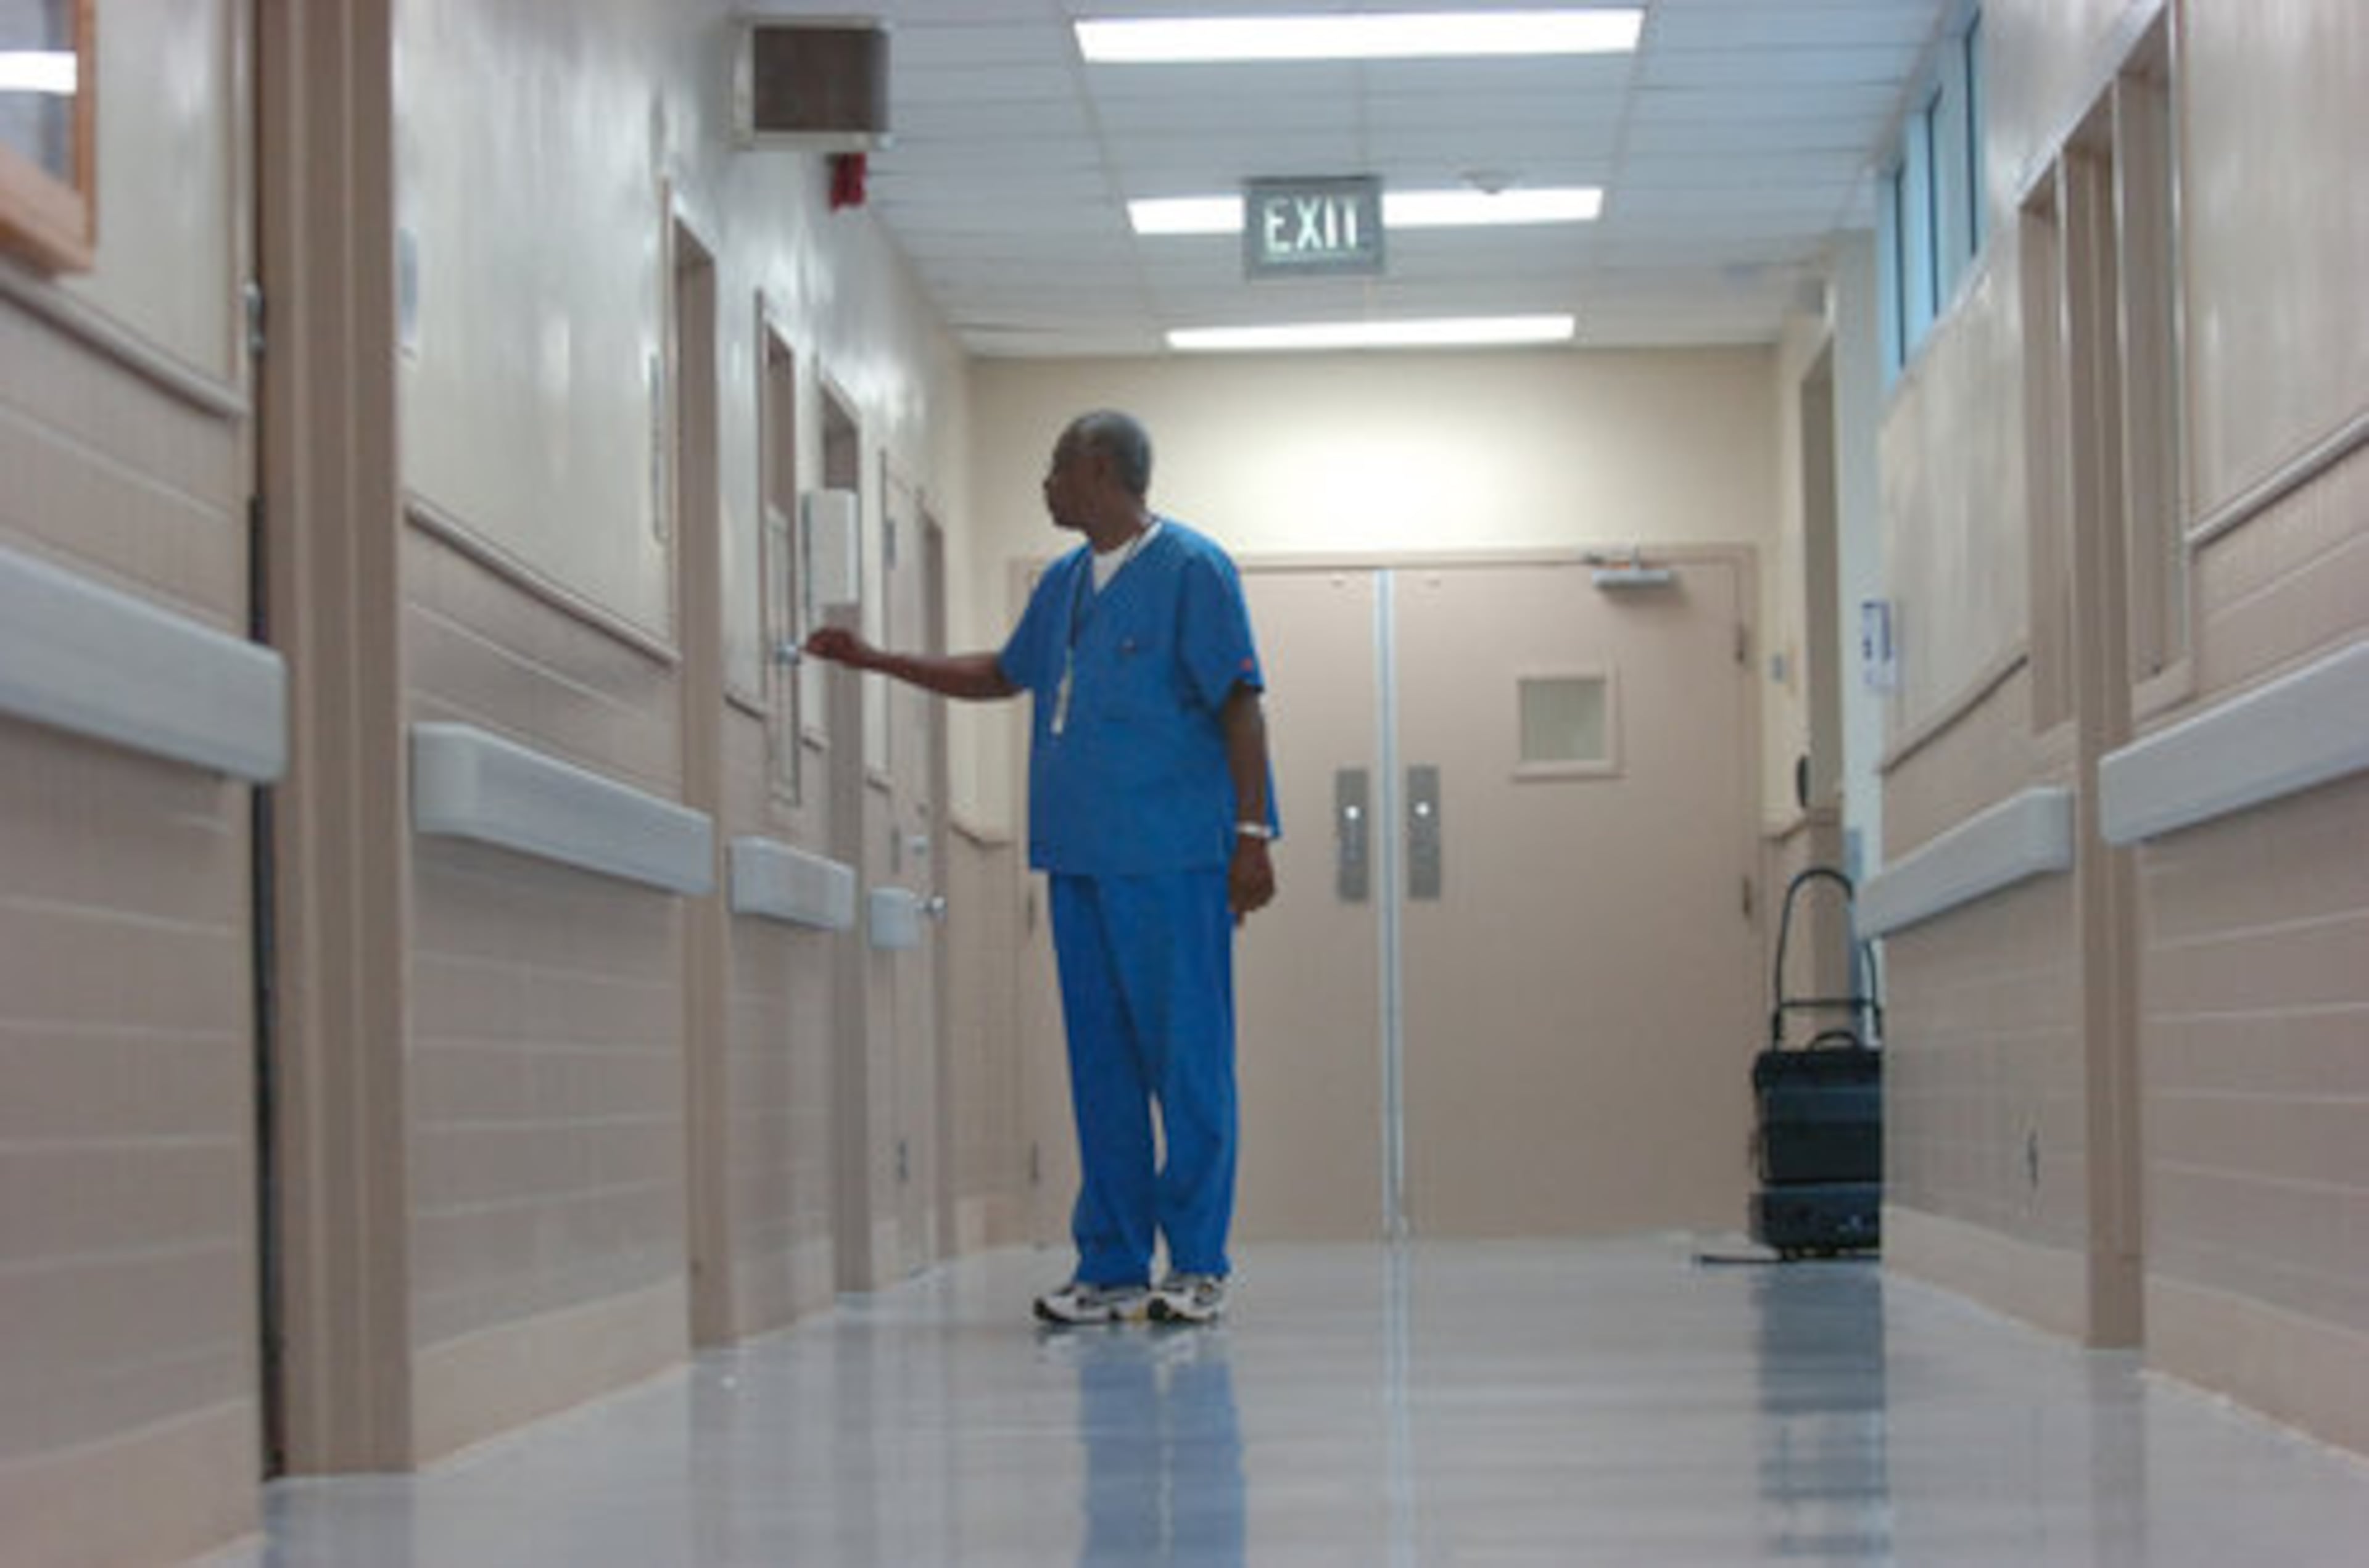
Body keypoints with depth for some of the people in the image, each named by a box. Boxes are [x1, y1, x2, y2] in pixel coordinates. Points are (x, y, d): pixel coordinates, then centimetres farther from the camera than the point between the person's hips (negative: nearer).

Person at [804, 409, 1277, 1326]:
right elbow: (1003, 676, 33)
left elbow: (1240, 705, -8)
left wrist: (1251, 835, -13)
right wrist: (876, 662, 32)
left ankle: (1199, 1267, 0)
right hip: (1078, 860, 8)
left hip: (1170, 862, -8)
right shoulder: (1064, 583, 19)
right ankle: (1111, 1268, 12)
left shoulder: (1192, 570, -4)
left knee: (1187, 1061, -5)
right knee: (1100, 1067, 7)